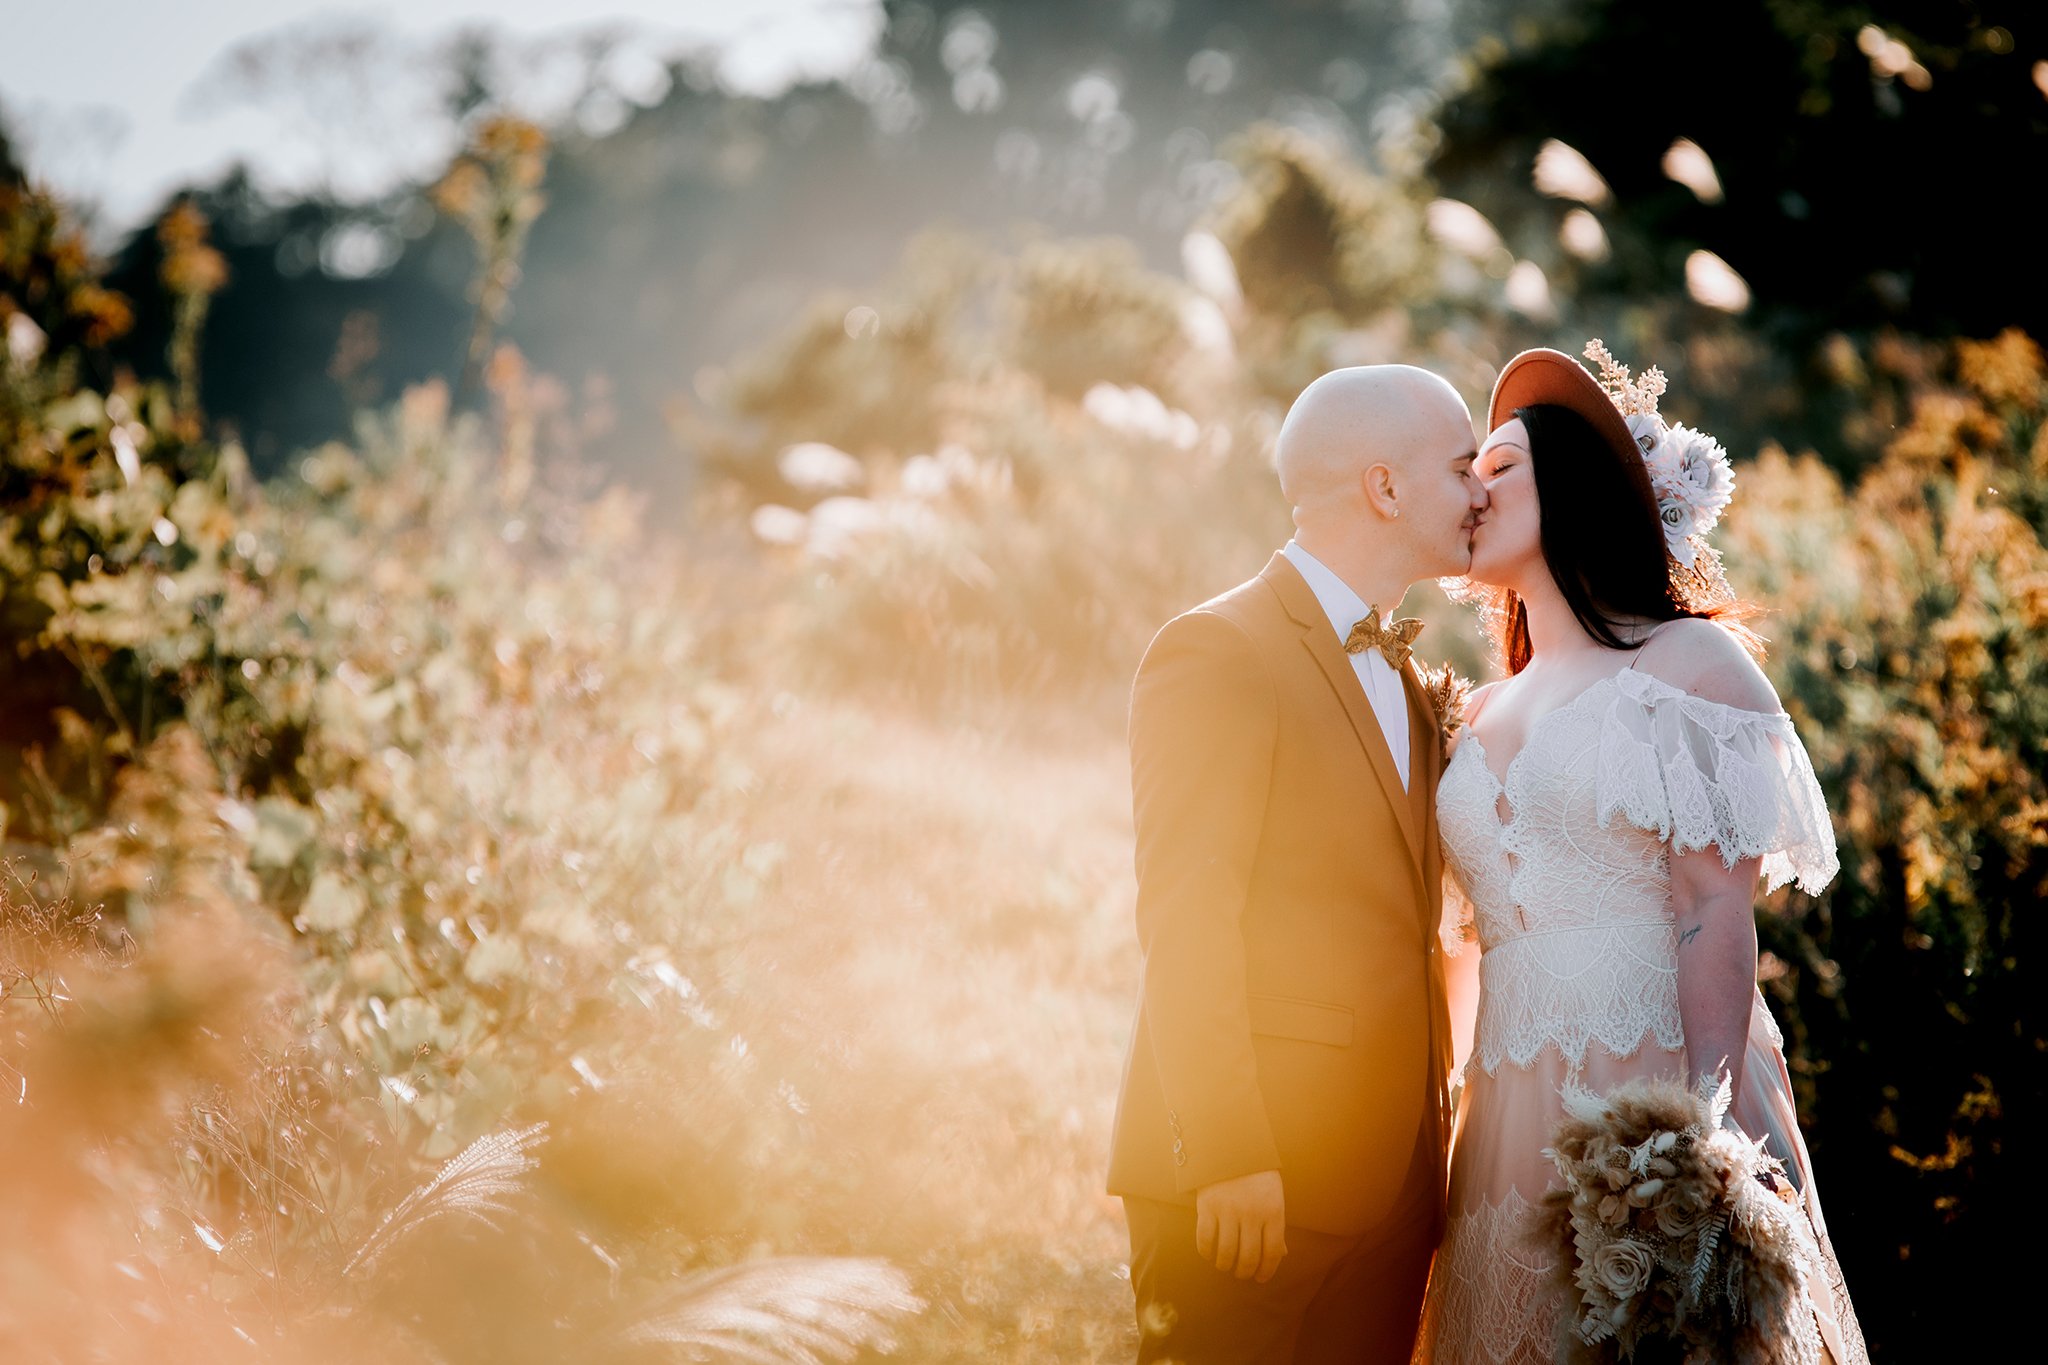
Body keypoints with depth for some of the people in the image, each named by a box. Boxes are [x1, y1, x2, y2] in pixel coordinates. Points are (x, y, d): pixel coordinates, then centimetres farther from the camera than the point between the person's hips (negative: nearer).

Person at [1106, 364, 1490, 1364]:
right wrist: (1230, 1163, -21)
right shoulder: (1217, 654, -9)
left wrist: (1432, 1139, 12)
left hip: (1390, 1185, 8)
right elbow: (1185, 930, -16)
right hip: (1260, 1187, -8)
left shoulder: (1398, 674, 19)